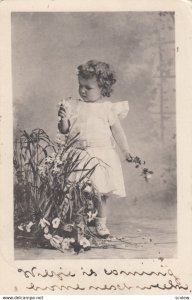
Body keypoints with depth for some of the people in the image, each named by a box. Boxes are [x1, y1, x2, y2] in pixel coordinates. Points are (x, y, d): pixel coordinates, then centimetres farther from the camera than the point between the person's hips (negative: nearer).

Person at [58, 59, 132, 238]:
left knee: (100, 193, 2)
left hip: (103, 155, -1)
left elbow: (117, 131, 6)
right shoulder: (74, 106, 5)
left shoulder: (108, 108, 1)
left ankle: (101, 223, 16)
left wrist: (126, 152, 5)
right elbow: (64, 131, 4)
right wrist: (63, 119, -15)